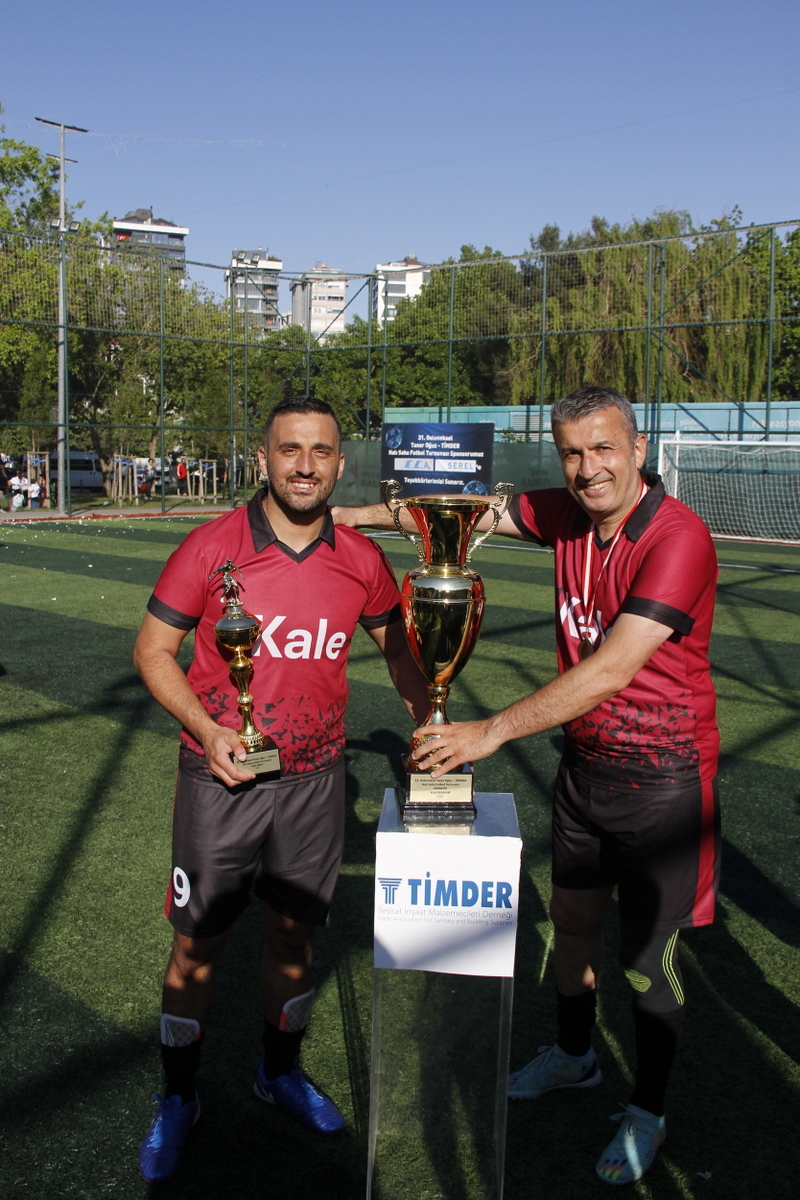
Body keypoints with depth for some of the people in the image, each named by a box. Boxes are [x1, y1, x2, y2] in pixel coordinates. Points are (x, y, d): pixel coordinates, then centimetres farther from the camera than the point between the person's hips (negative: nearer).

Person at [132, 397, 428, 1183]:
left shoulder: (362, 560, -3)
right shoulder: (211, 548, -12)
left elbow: (395, 646, 15)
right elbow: (152, 649, -6)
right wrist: (206, 728, -19)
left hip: (314, 780, 3)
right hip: (220, 779, -2)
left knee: (294, 932, 16)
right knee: (197, 942, 8)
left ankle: (280, 1071, 41)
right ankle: (177, 1099, 31)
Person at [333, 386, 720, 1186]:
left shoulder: (677, 538, -26)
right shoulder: (565, 515, -3)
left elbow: (610, 670, -33)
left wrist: (491, 732, -36)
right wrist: (354, 514, 4)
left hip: (660, 779, -6)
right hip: (583, 763, 7)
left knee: (646, 960, 7)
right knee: (572, 919, 22)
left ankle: (647, 1112, 32)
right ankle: (573, 1056, 47)